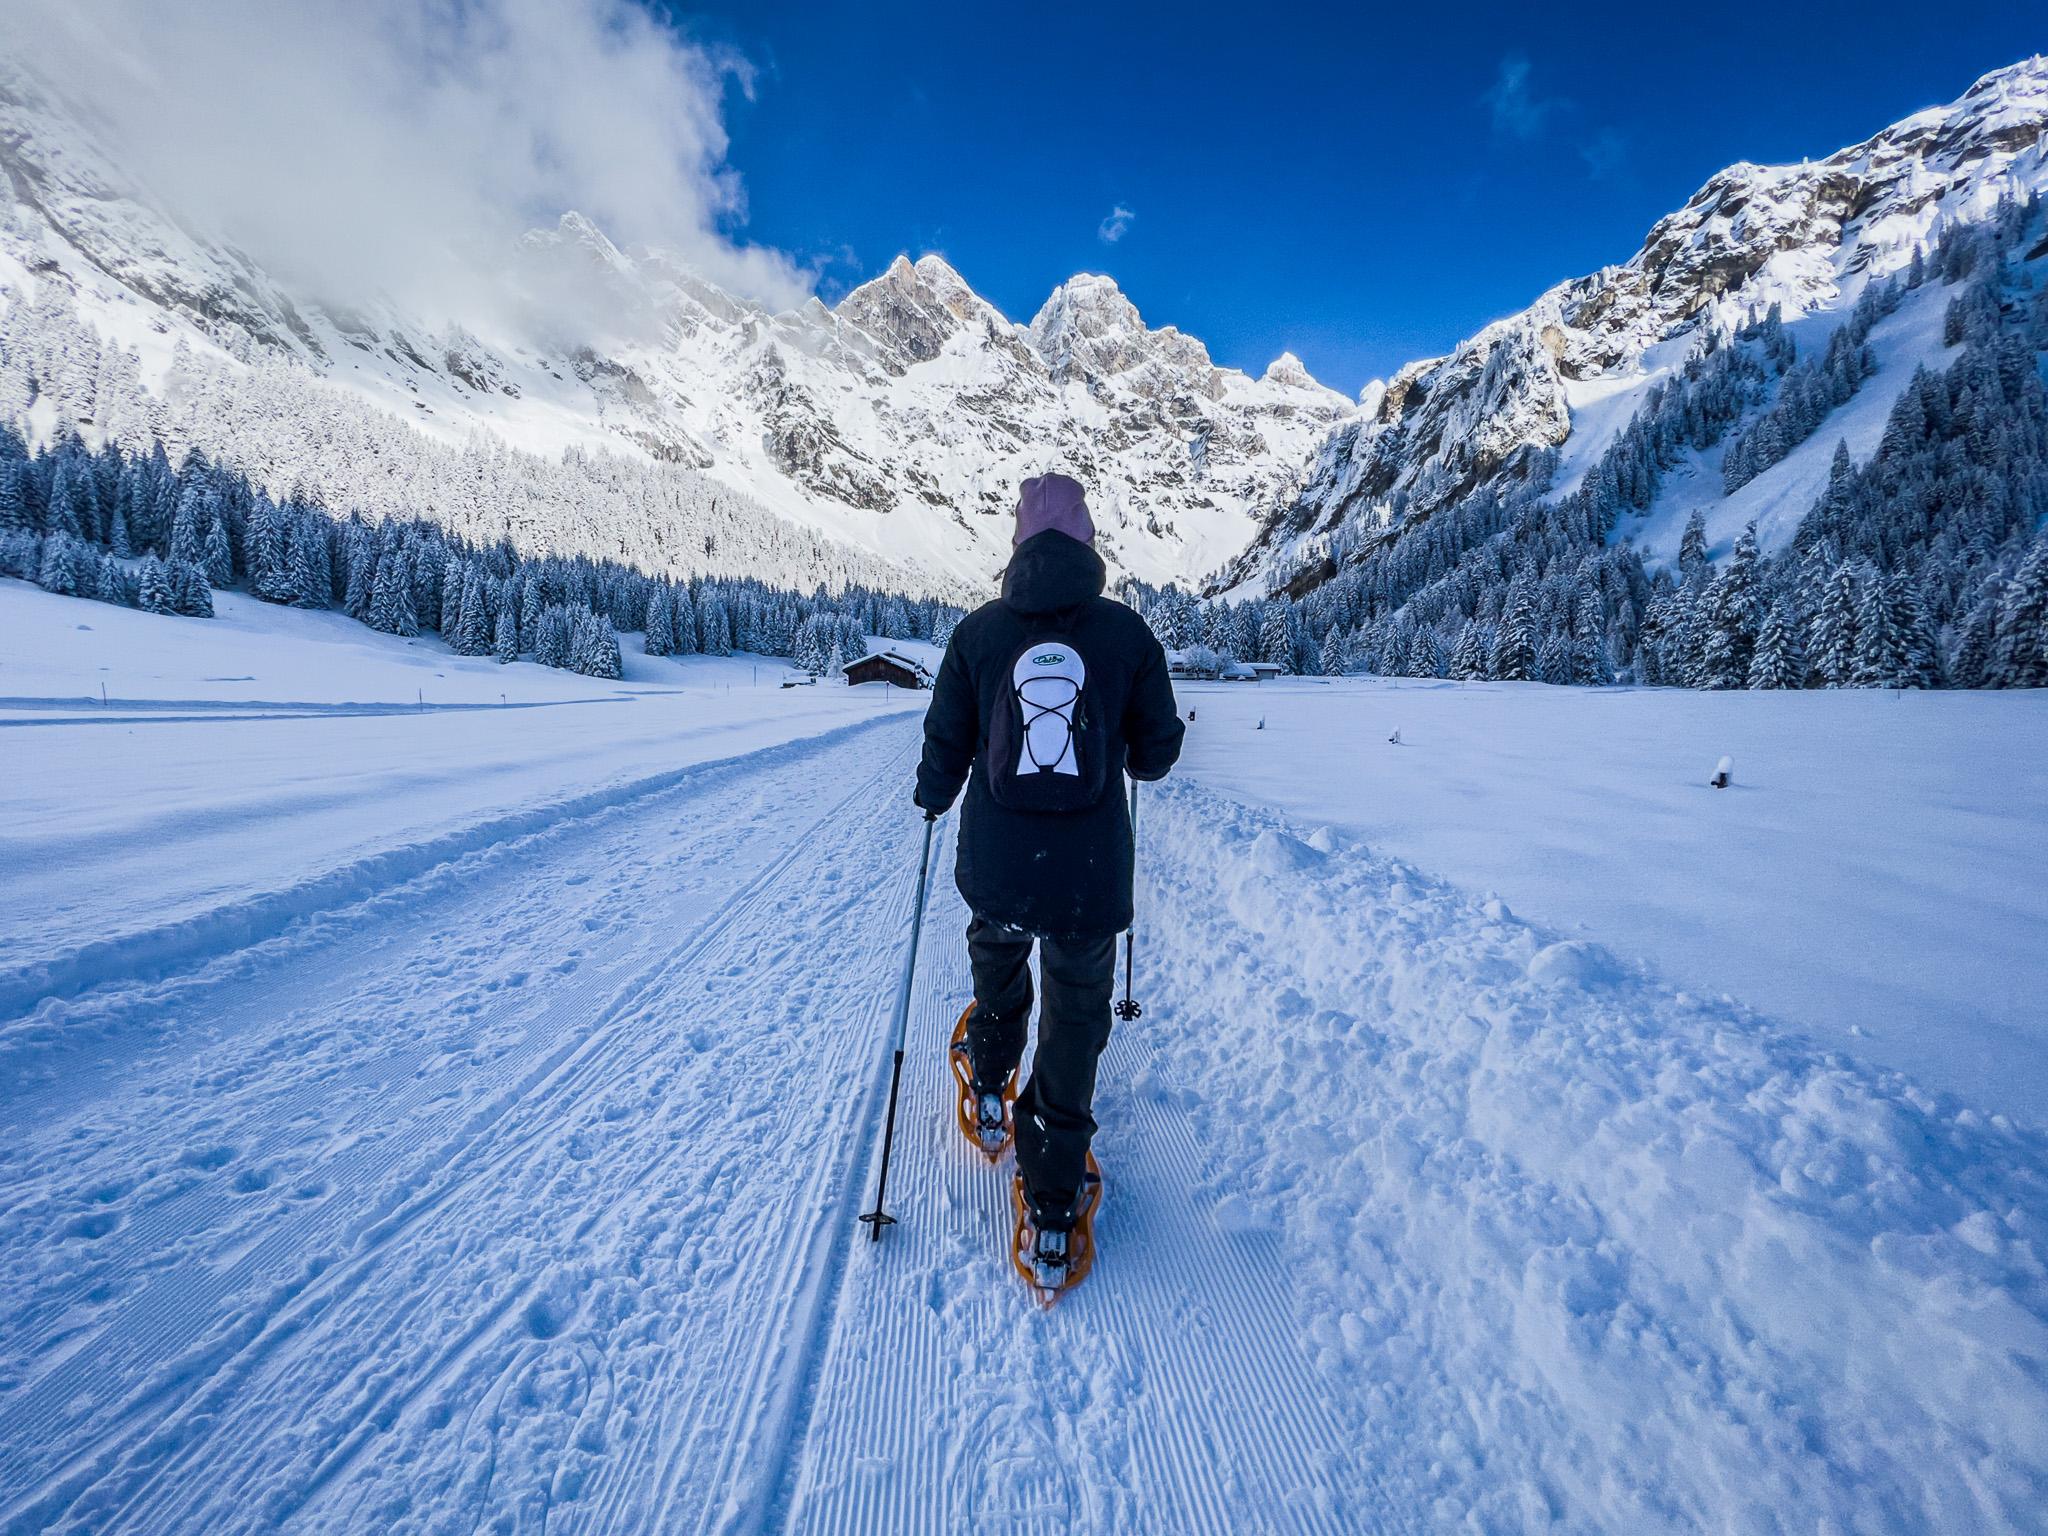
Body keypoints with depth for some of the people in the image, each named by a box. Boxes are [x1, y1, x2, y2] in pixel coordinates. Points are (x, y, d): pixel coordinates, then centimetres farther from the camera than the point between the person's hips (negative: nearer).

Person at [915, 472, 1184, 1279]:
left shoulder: (979, 630, -5)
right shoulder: (1127, 632, -6)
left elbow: (945, 749, 1)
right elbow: (1156, 753, 1)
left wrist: (932, 796, 23)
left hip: (994, 869, 2)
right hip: (1091, 878, -1)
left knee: (996, 955, 33)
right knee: (1075, 1018, 16)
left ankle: (990, 1084, 53)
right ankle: (1052, 1207, 26)